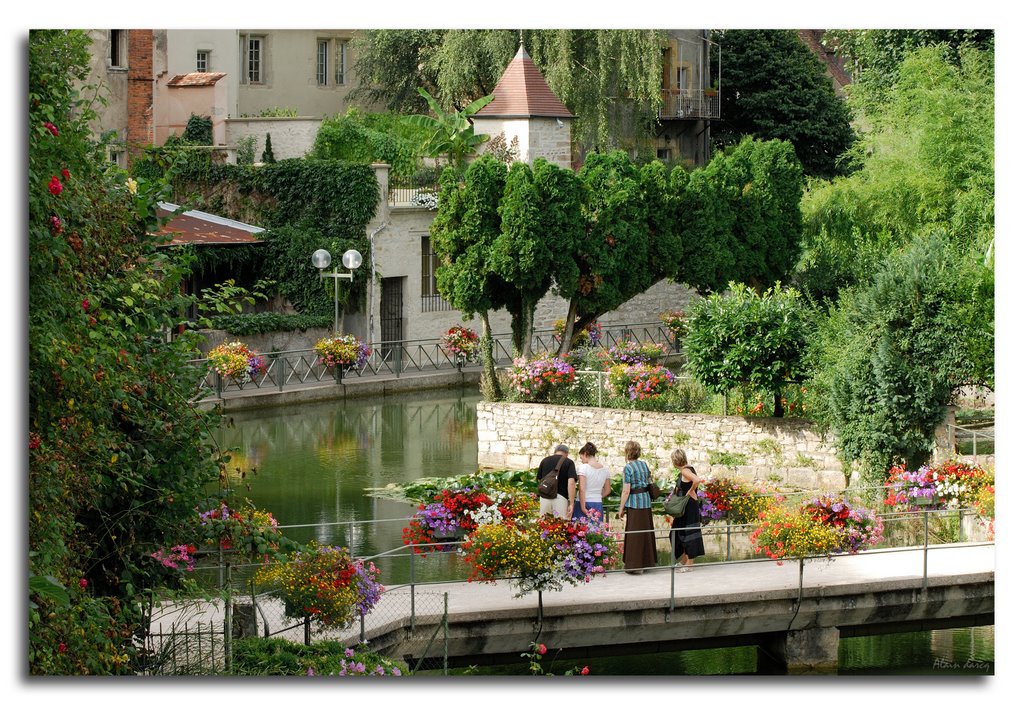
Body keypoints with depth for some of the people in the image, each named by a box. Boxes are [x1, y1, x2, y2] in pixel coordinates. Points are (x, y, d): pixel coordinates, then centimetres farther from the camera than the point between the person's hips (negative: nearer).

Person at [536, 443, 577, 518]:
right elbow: (571, 483, -10)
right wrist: (571, 504, -11)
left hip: (545, 497, 3)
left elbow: (539, 480, 18)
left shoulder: (544, 461, 12)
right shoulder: (569, 462, 1)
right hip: (561, 497, -3)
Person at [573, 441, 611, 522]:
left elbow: (582, 489, -15)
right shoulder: (604, 469, 9)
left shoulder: (583, 468, -9)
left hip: (585, 504, -5)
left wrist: (583, 508, -14)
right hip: (598, 505, 5)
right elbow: (607, 490, 16)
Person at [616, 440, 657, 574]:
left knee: (634, 534, -1)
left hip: (634, 503, -7)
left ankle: (635, 565, 0)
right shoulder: (644, 464, 7)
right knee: (646, 531, 15)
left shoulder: (628, 468, -12)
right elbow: (650, 483, 17)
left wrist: (621, 508, -7)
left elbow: (626, 491, -13)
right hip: (646, 501, 7)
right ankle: (647, 561, 23)